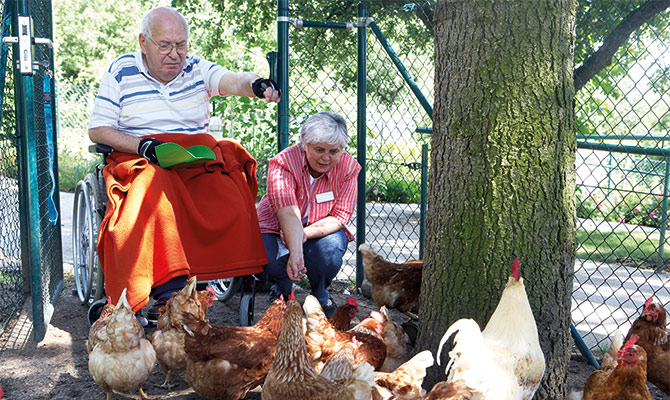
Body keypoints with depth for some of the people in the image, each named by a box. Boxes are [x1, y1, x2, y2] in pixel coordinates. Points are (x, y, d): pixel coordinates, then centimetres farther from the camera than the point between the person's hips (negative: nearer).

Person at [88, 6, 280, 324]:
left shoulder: (198, 69, 11)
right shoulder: (121, 71, 7)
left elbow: (233, 81, -9)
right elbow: (97, 130, 5)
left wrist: (256, 84, -35)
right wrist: (142, 145, -13)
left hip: (199, 158, 2)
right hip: (140, 160, -1)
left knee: (231, 206, -28)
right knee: (156, 203, -35)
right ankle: (169, 291, -33)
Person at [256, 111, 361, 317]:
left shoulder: (349, 168, -15)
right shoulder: (284, 162, -24)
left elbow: (340, 217, -16)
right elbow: (288, 213, -37)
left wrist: (306, 233, -34)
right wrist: (295, 253, -52)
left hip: (320, 232, 1)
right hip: (276, 229, -1)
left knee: (332, 246, -33)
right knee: (264, 261, -31)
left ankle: (321, 295, 1)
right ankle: (283, 289, 9)